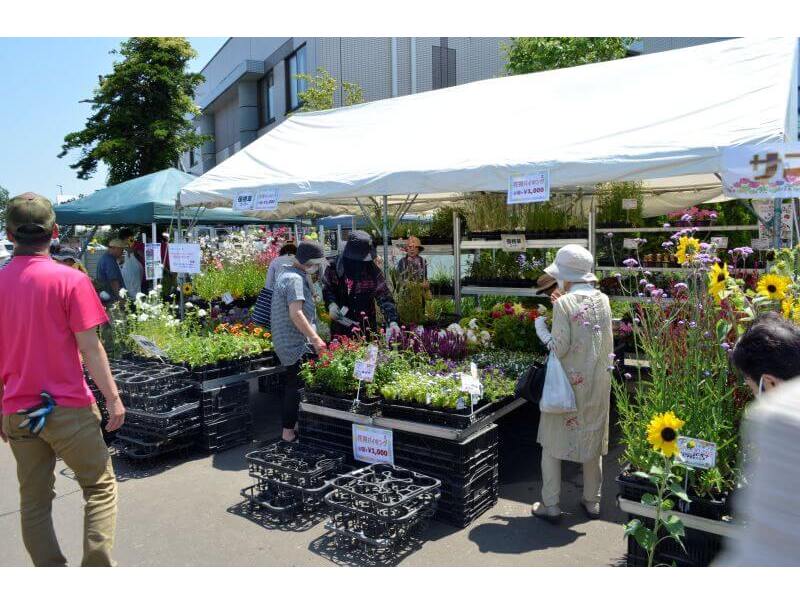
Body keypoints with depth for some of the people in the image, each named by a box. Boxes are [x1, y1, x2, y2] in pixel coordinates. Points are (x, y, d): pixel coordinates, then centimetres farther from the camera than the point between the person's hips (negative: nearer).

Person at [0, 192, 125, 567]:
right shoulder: (70, 280, -12)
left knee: (34, 500, 15)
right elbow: (89, 348, -13)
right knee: (101, 487, 10)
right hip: (69, 409, -4)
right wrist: (113, 397, -5)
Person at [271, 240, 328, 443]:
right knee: (297, 386, -3)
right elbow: (296, 314, -26)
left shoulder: (287, 273, 15)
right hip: (297, 344, -10)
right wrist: (315, 339, -27)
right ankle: (289, 431, 4)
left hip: (287, 342, 10)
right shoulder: (295, 279, -18)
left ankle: (291, 425, 27)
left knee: (293, 384, 17)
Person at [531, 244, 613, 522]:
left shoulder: (564, 304, -17)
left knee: (553, 442, 8)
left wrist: (540, 327, 0)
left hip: (568, 382, -6)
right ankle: (592, 501, 29)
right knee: (593, 439, 18)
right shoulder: (603, 301, 2)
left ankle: (550, 505, 13)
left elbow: (559, 348, -18)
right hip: (598, 383, 6)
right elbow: (607, 343, 12)